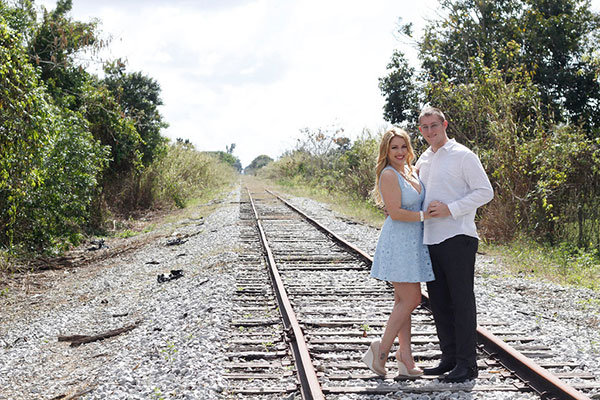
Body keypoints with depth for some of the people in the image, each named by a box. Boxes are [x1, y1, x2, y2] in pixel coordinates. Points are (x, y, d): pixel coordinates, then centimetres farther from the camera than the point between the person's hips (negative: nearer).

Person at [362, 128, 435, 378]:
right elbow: (396, 213, -19)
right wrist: (425, 216, -16)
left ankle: (405, 360, 15)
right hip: (398, 242, -9)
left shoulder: (412, 171, 13)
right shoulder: (389, 175, -12)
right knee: (410, 300, -8)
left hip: (413, 241, 9)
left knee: (404, 301, 10)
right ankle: (381, 350, 3)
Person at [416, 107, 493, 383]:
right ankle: (450, 358, 22)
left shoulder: (463, 156, -5)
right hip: (430, 238, 7)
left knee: (462, 300, -3)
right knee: (439, 301, 11)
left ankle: (467, 364, 4)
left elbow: (485, 192, -9)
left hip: (458, 237, -7)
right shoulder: (423, 161, 16)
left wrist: (450, 209, -17)